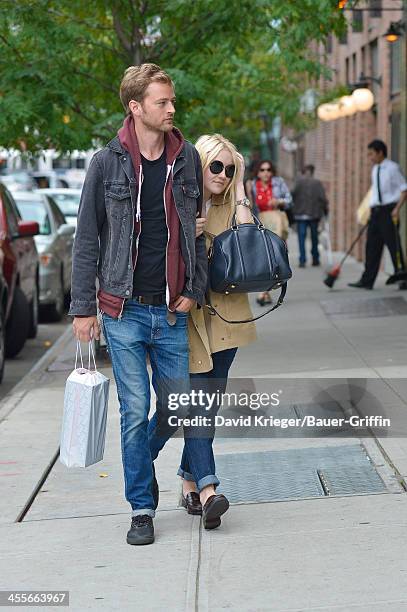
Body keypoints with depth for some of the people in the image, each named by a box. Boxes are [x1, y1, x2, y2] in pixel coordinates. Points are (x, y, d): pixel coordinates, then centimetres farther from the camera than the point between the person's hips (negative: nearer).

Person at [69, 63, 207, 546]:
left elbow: (199, 229, 11)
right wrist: (83, 307, -2)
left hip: (173, 311, 3)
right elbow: (87, 238, 1)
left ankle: (140, 463, 36)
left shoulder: (186, 159, 5)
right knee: (135, 411, -1)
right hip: (124, 311, -2)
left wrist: (194, 290, 1)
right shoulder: (107, 162, -2)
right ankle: (141, 507, 11)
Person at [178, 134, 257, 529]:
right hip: (186, 316, -5)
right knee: (197, 401, -13)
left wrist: (240, 198, -3)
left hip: (225, 318, 5)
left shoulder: (230, 209, 12)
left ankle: (189, 482, 19)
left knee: (210, 405, 8)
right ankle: (207, 490, -21)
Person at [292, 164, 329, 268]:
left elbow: (293, 194, -12)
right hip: (314, 214, 2)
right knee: (314, 237, 16)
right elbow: (323, 198, -5)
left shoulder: (300, 182, -7)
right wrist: (325, 210, 9)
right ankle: (315, 259, 21)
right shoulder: (318, 183, -3)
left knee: (302, 237, 0)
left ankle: (302, 260, -9)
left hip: (301, 214, -2)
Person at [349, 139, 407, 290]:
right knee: (372, 246, 6)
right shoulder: (375, 170, 15)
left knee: (393, 244, -4)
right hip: (376, 210, 8)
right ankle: (367, 281, 9)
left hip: (389, 211, -8)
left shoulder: (392, 168, -8)